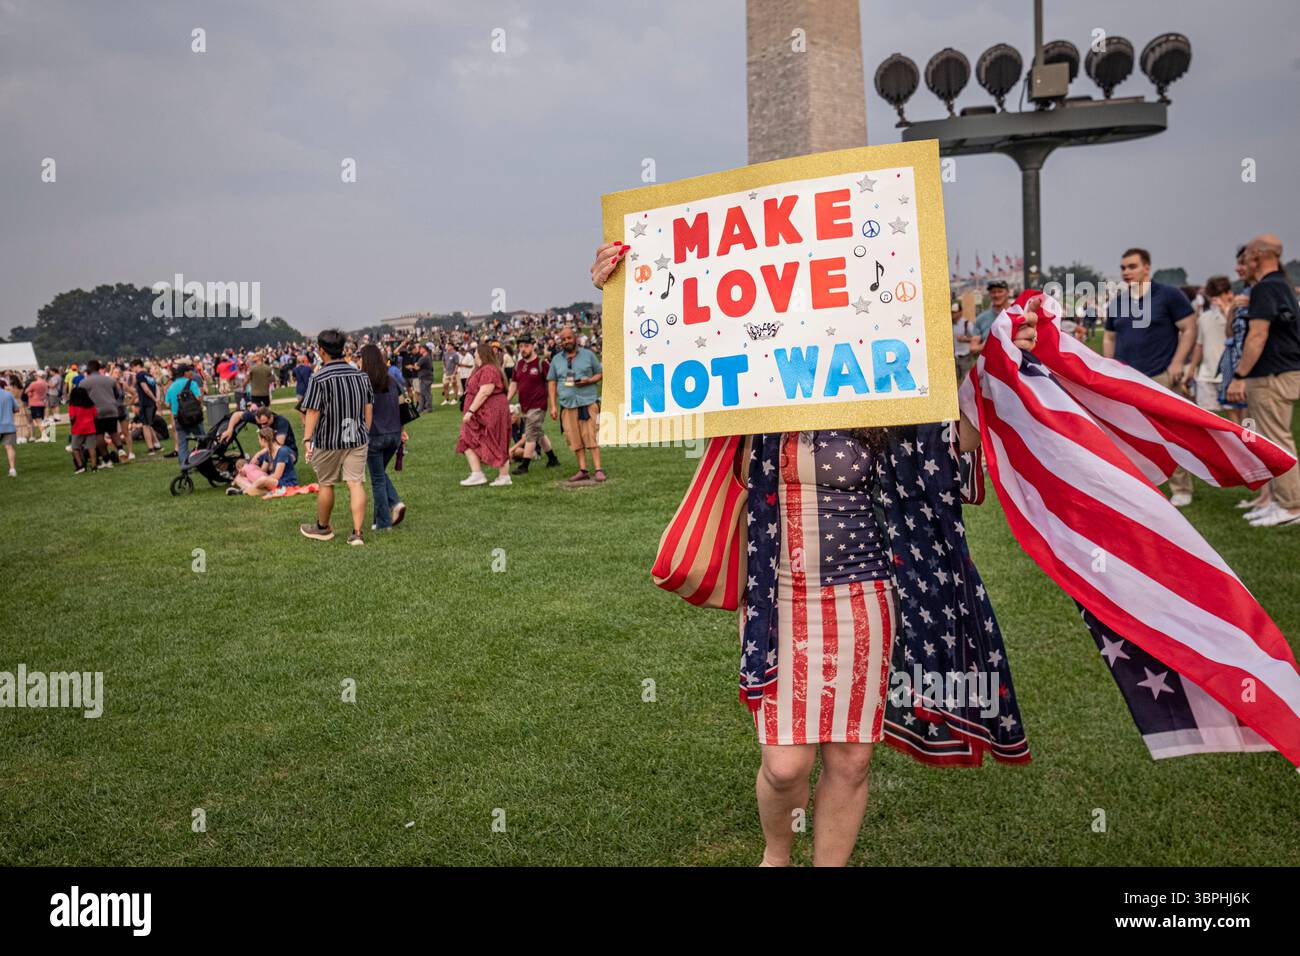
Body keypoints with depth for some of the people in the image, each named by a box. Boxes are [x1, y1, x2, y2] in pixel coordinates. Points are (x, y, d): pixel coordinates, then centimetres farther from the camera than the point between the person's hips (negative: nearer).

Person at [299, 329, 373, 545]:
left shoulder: (319, 378, -12)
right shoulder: (360, 375, 4)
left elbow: (313, 412, -15)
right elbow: (369, 407, 9)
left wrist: (307, 439, -13)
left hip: (328, 440, -3)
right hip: (357, 438, 3)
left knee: (326, 484, 13)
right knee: (356, 483, 0)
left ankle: (322, 527, 31)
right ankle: (357, 532, -6)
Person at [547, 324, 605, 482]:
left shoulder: (588, 355, 6)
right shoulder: (556, 359, 12)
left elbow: (600, 374, 9)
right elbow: (551, 382, 11)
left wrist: (589, 381, -12)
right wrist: (553, 406, 4)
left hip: (588, 402, -3)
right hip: (568, 404, 3)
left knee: (591, 436, -8)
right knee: (575, 439, 2)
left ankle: (598, 470, -7)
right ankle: (582, 470, 9)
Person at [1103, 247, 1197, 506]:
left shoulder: (1169, 295, -3)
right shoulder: (1117, 302, 12)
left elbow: (1189, 328, -4)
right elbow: (1109, 337, 20)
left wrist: (1177, 363, -13)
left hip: (1161, 378, -5)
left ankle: (1181, 490, 9)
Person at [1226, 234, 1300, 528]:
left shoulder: (1265, 288, -14)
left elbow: (1258, 336, -20)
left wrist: (1239, 376, -19)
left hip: (1272, 375, -10)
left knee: (1276, 441, -7)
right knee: (1273, 440, 14)